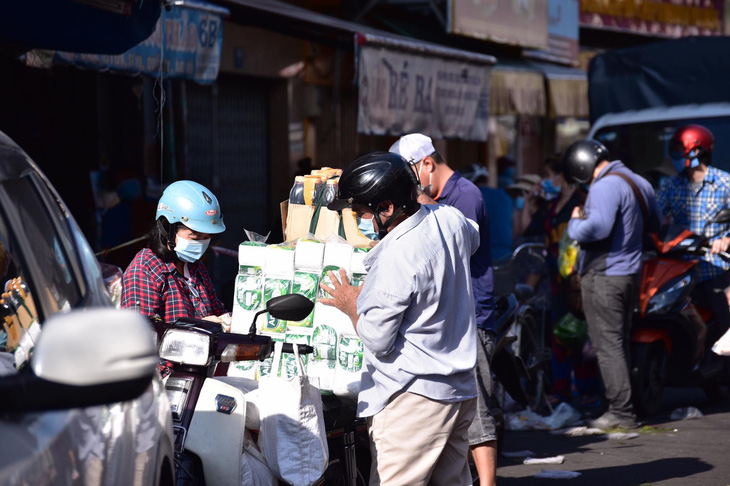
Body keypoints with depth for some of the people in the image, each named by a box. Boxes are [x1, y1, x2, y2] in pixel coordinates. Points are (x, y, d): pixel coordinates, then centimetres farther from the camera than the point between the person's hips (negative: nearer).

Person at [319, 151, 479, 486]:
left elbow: (377, 341, -15)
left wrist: (351, 306, 3)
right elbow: (473, 239, 29)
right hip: (460, 389, 9)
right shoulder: (449, 219, 1)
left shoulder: (394, 261, -22)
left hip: (413, 396, -9)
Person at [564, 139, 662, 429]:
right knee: (620, 343, 16)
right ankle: (623, 408, 20)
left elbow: (598, 227, -33)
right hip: (631, 273, 9)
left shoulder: (605, 187, -19)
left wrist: (575, 224, -15)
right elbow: (655, 223, 25)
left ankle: (621, 412, -4)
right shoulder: (638, 183, 12)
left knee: (608, 345, -4)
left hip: (603, 276, -9)